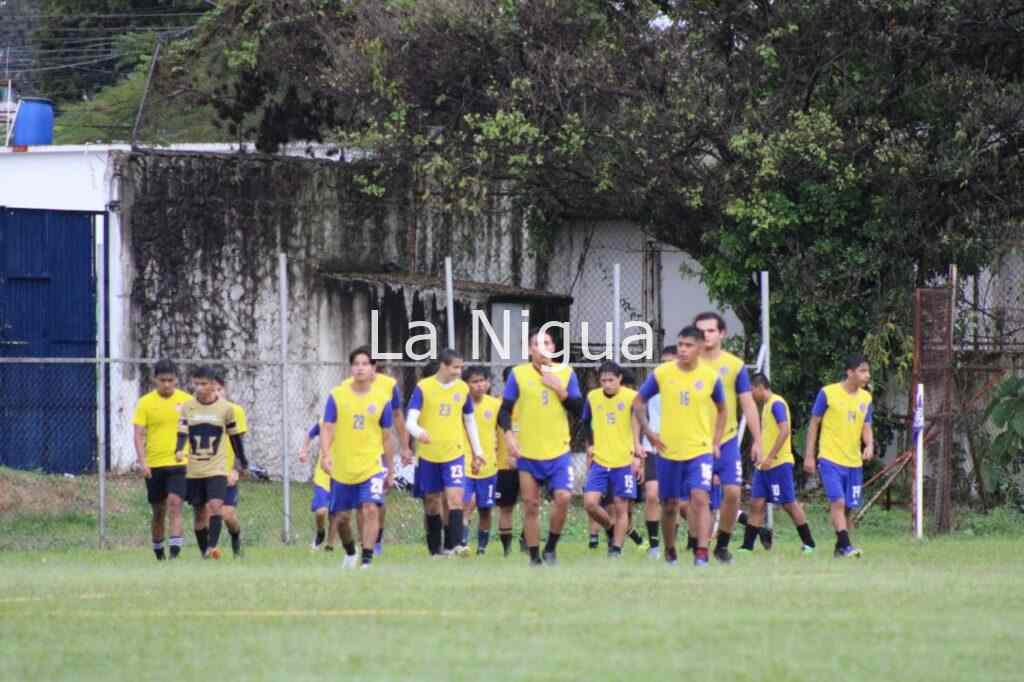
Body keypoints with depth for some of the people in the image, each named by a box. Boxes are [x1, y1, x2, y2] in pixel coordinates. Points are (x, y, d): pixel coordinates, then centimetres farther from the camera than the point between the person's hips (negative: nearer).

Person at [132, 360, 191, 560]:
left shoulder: (186, 401, 3)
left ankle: (175, 551, -22)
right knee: (158, 511, 10)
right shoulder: (145, 403, 0)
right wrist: (142, 461, -15)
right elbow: (139, 434, -3)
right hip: (154, 465, 1)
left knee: (174, 503, -17)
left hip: (179, 462, -1)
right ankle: (159, 553, 25)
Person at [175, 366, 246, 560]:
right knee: (199, 512, 6)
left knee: (215, 505, -21)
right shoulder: (188, 407, 2)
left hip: (217, 469, -2)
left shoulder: (225, 408, 0)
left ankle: (212, 546, -26)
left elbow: (234, 436, 11)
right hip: (194, 470, 2)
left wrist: (242, 461, 18)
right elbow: (182, 432, -6)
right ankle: (204, 552, 15)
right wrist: (179, 450, -27)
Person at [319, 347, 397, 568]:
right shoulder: (337, 395, -2)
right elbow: (327, 428, -4)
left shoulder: (382, 398, 0)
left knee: (370, 510, -20)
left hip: (371, 466, -1)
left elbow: (387, 437, 7)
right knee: (340, 518, 10)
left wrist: (390, 471, 11)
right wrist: (326, 454, -21)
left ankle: (367, 558, -17)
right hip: (342, 468, 1)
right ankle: (350, 552, 37)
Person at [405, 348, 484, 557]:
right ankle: (435, 548, 18)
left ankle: (454, 544, -19)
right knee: (432, 501, 7)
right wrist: (419, 432, -36)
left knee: (455, 497, -15)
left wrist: (477, 451, 17)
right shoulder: (423, 388, -5)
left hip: (454, 453, 1)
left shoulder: (462, 388, 5)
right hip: (428, 454, -1)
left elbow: (470, 421, 17)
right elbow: (410, 420, -13)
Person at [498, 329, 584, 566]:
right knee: (530, 505, 0)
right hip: (527, 452, 0)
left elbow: (578, 408, 2)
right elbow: (505, 410, 0)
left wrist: (559, 389, -11)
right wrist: (509, 435, -16)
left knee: (563, 497, -16)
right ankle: (535, 557, 10)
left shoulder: (566, 373, 5)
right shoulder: (518, 374, 1)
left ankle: (551, 548, 3)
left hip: (558, 451, 0)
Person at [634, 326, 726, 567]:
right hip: (668, 450, 1)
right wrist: (648, 432, -2)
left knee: (700, 498, -19)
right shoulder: (661, 373, -3)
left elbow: (722, 410, 14)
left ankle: (702, 553, -21)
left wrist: (716, 442, 5)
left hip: (700, 450, -1)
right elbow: (638, 402, 8)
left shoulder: (710, 377, -2)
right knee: (669, 505, 10)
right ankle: (669, 551, 30)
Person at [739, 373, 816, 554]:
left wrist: (770, 457, -22)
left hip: (779, 464, -9)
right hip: (765, 465, 9)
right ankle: (747, 546, 1)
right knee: (757, 503, 3)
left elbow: (785, 431, -21)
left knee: (789, 503, -4)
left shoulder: (777, 404, -12)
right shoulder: (767, 405, 17)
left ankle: (809, 543, 5)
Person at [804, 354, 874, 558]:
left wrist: (869, 445, -10)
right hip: (830, 459, -5)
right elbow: (814, 424, -1)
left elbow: (866, 427, 12)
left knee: (848, 507, 8)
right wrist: (809, 456, -3)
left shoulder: (865, 398, 8)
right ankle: (845, 545, -22)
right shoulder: (828, 393, -6)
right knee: (838, 502, -18)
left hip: (854, 462, 5)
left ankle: (840, 548, 19)